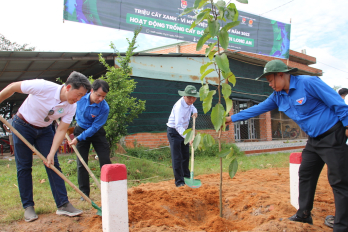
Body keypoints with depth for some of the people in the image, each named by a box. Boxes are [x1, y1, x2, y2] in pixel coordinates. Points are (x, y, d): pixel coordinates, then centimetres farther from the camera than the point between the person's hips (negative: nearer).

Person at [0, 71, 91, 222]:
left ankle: (63, 205, 1)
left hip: (44, 130, 4)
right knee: (24, 167, 0)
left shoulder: (71, 107, -17)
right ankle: (28, 207, 11)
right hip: (22, 126, -3)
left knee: (53, 165, -3)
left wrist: (51, 154, -20)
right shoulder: (42, 87, -31)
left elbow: (61, 131, -14)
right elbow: (13, 87, -17)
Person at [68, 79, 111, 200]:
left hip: (96, 132, -2)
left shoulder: (104, 108, -26)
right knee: (81, 163, 2)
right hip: (80, 129, 2)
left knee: (105, 161, -3)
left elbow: (94, 128, -23)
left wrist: (78, 139, -26)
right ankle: (84, 193, 13)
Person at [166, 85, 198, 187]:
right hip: (174, 131, -9)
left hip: (183, 131, 9)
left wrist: (194, 112, -1)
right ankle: (179, 181, 1)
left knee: (186, 156, 15)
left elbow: (192, 107, 23)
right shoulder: (179, 106, -30)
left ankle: (186, 177, 30)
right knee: (177, 158, -8)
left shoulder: (188, 102, -3)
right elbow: (178, 125, -38)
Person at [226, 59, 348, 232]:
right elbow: (257, 109, 11)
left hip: (332, 135, -8)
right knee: (305, 175, 13)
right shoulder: (278, 96, 5)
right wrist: (232, 118, 12)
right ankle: (304, 214, 27)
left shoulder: (308, 82, -17)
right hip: (313, 139, 8)